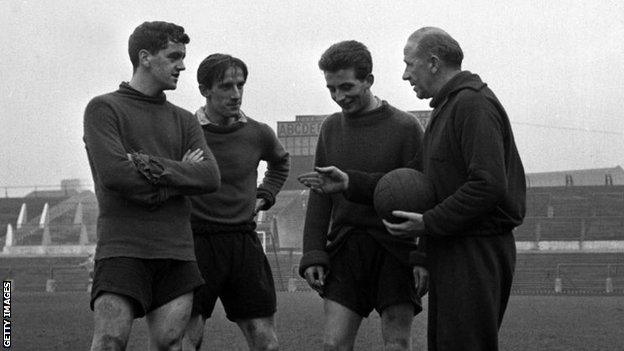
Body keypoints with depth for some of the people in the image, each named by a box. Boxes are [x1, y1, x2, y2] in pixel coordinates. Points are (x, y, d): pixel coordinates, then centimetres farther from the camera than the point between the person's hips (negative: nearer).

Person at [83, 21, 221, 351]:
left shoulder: (184, 120, 18)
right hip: (123, 247, -5)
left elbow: (210, 177, 2)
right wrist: (180, 174, -2)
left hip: (176, 251, 5)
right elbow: (113, 174, -13)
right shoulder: (104, 109, 3)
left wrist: (154, 166, -12)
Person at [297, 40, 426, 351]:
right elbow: (319, 197, 14)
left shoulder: (404, 126, -3)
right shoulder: (331, 128, 12)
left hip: (393, 251, -4)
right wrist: (312, 254, 4)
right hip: (344, 249, 4)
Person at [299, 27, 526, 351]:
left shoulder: (474, 104, -13)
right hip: (451, 252, 11)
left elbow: (489, 184, -23)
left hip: (475, 252, -11)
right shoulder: (445, 109, 21)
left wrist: (429, 222, -20)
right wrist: (352, 183, 12)